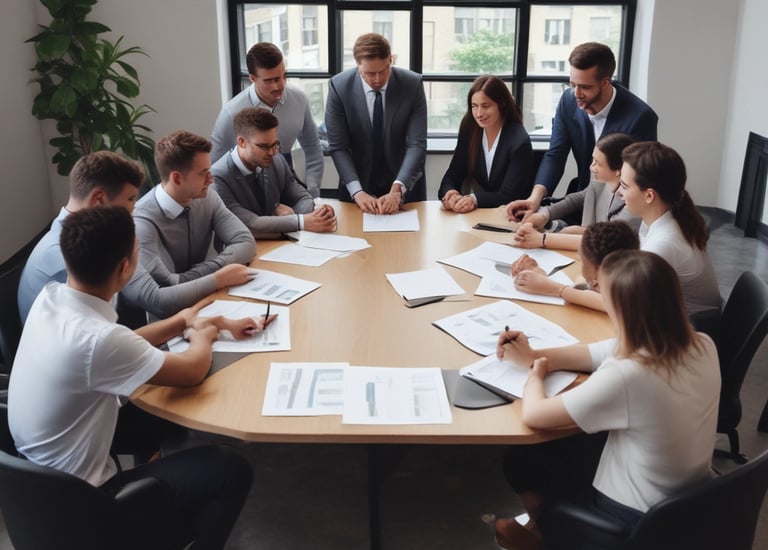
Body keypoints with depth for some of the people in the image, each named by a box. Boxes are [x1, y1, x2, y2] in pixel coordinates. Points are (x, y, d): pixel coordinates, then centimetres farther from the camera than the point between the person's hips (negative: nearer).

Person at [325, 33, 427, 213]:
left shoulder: (412, 84, -13)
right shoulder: (339, 86, -13)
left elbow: (417, 144, -16)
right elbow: (338, 147, -12)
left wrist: (397, 190, -28)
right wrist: (357, 191, -24)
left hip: (405, 185, 1)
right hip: (359, 186, 0)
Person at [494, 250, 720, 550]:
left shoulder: (626, 377, -36)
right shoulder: (703, 346, -12)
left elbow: (533, 415, -25)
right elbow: (599, 353, 1)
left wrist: (536, 373, -5)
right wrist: (533, 356, 1)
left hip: (633, 521, -6)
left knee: (520, 459, 18)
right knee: (571, 444, 26)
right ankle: (546, 524, 45)